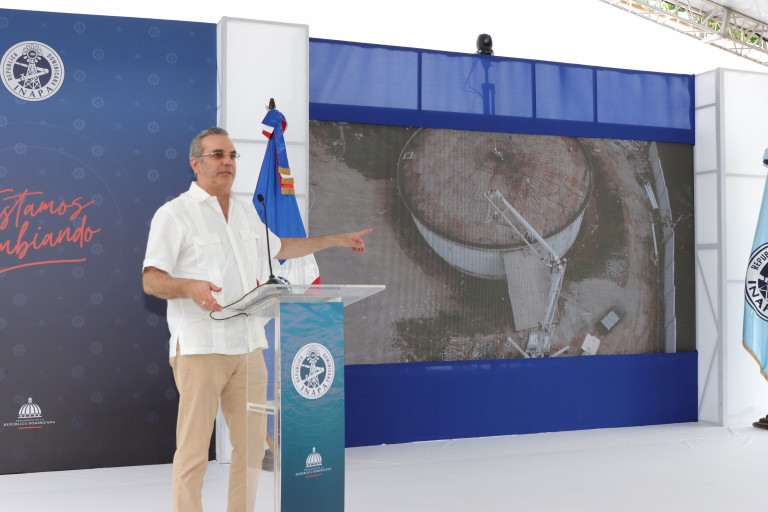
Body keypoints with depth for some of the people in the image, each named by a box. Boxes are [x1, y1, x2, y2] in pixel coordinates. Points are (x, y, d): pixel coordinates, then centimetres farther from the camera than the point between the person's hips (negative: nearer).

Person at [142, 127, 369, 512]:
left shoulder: (247, 212, 18)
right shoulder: (174, 214, -3)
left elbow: (277, 248, 34)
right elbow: (151, 280, -6)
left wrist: (334, 240, 36)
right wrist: (190, 287, -26)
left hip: (248, 346, 6)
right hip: (199, 347, -6)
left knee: (252, 444, 8)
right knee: (193, 449, -6)